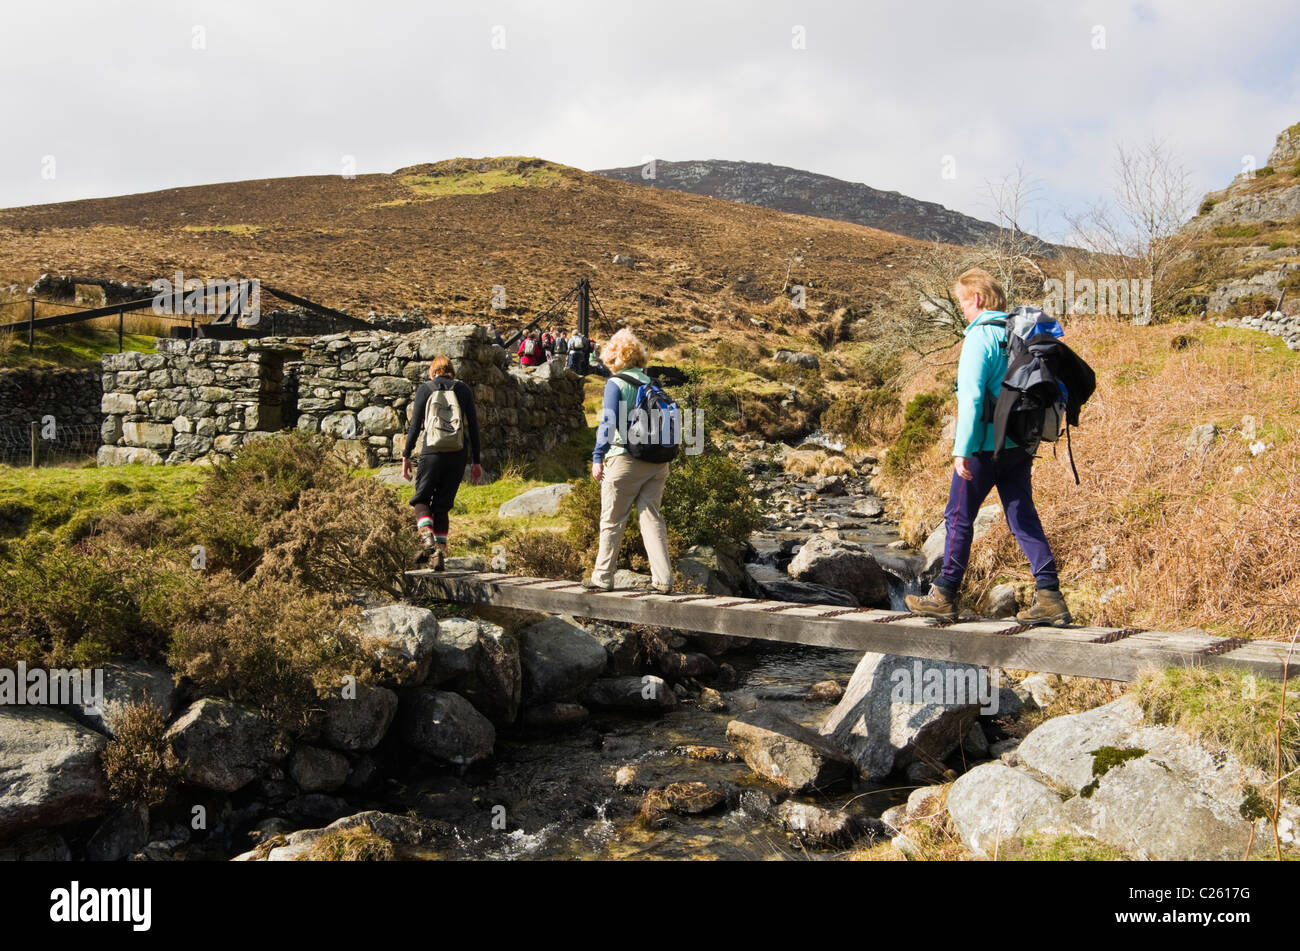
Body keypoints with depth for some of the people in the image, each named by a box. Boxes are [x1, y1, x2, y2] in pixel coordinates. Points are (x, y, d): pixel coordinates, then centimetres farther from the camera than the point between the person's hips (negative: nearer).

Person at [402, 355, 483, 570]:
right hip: (458, 455, 2)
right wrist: (476, 462, 9)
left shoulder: (425, 389, 4)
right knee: (443, 504, 12)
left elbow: (415, 425, -1)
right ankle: (440, 553, 7)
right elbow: (473, 426, 6)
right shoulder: (463, 389, 9)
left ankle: (427, 539, -13)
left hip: (432, 452, -2)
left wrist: (406, 456, 5)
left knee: (421, 498, 12)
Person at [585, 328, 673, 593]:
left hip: (625, 459, -5)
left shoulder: (616, 384, -6)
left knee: (612, 521, 5)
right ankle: (663, 579, 1)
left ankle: (603, 578, 13)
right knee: (651, 517, 7)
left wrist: (598, 457, -8)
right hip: (657, 462, 5)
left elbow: (608, 423, -13)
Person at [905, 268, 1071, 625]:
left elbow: (971, 397, -19)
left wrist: (961, 450, -18)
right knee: (1024, 517, 8)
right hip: (1021, 443, 7)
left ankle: (944, 595, 12)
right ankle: (1050, 596, 3)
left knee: (959, 516, 4)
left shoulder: (980, 336, -12)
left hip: (986, 444, -7)